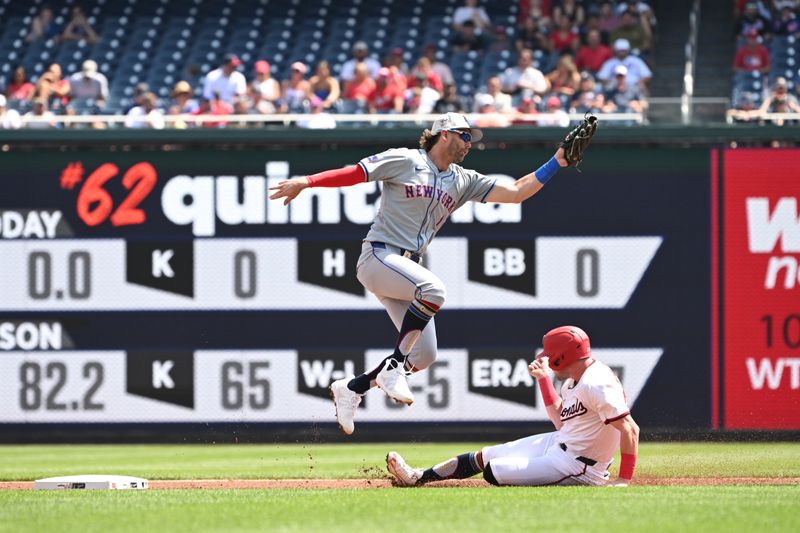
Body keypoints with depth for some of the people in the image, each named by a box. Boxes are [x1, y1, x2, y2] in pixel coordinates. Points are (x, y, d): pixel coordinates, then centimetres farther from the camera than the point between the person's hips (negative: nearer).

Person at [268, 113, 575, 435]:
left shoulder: (464, 181, 15)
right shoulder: (405, 161, -2)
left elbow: (515, 192, 10)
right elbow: (351, 174, -5)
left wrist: (556, 164, 0)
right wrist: (304, 182, -16)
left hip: (407, 267, 8)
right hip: (378, 257, -8)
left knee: (424, 356, 0)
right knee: (433, 289, -35)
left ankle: (352, 387, 17)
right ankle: (393, 369, -26)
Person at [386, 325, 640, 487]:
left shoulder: (595, 386, -26)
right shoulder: (575, 379, 6)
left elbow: (630, 429, -30)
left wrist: (624, 480, -30)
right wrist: (543, 378, 15)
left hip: (575, 466, -10)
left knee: (493, 472, -14)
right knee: (484, 456, 17)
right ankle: (419, 477, 27)